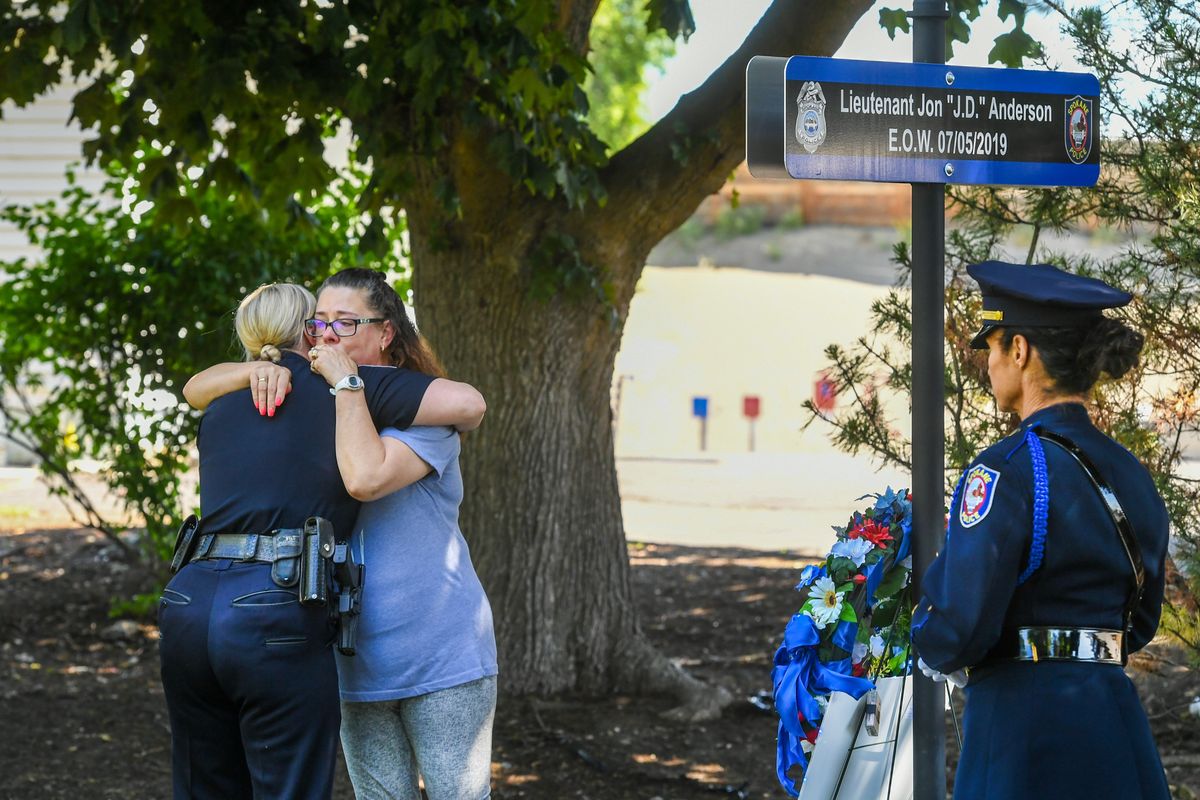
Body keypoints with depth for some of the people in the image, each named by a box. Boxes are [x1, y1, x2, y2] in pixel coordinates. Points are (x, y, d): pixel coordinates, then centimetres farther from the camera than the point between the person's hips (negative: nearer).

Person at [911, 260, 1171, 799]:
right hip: (1117, 725, 8)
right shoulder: (1130, 473, 12)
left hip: (1026, 727, -7)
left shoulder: (1005, 471, -13)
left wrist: (931, 648, 4)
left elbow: (958, 630, -17)